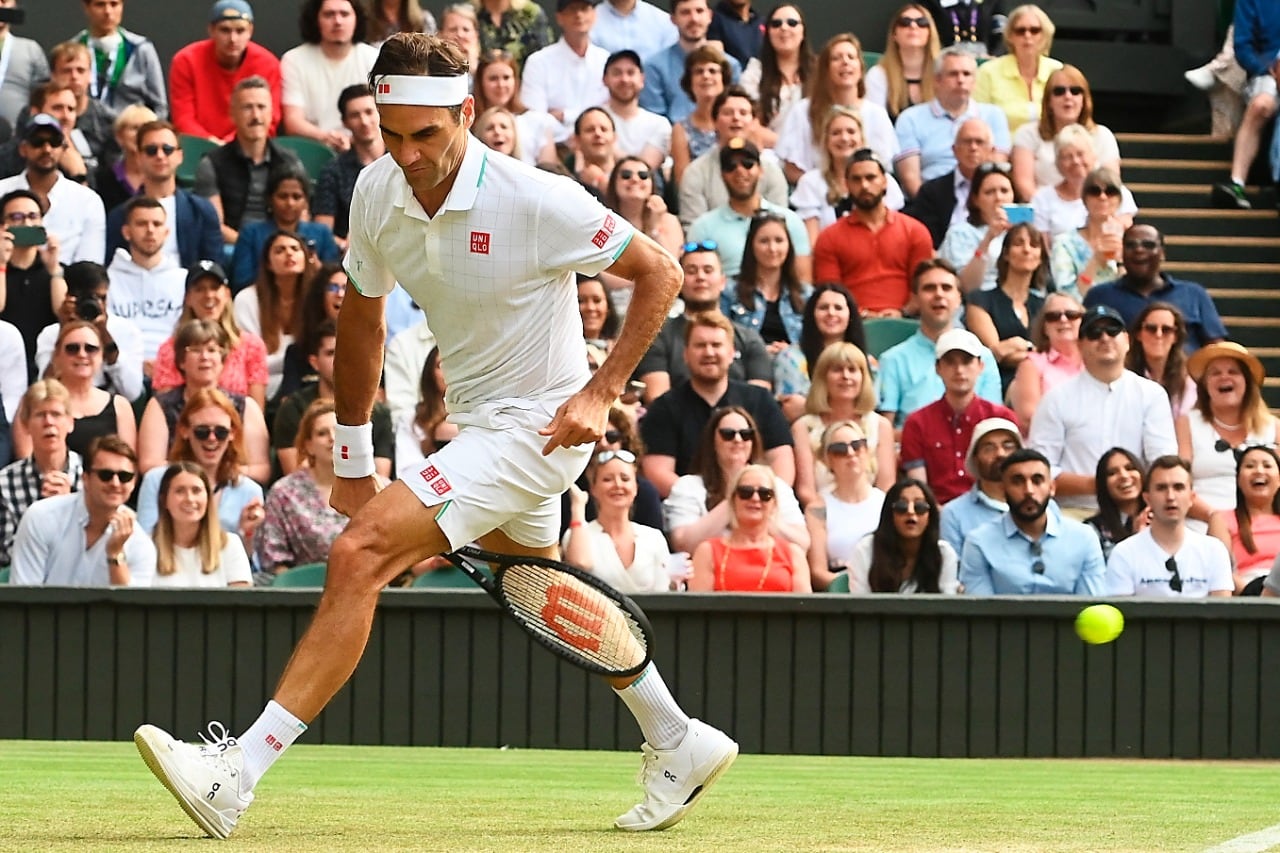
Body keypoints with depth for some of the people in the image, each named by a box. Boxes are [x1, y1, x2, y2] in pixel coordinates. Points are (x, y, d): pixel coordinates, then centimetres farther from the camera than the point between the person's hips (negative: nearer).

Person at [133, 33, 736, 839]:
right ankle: (680, 747, 45)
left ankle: (239, 772, -25)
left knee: (360, 555, -22)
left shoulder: (538, 202, -24)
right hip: (477, 424, 9)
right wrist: (354, 461, 11)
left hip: (536, 425, -9)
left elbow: (659, 273, -13)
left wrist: (600, 394, -19)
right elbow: (362, 318, 9)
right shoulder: (379, 192, -6)